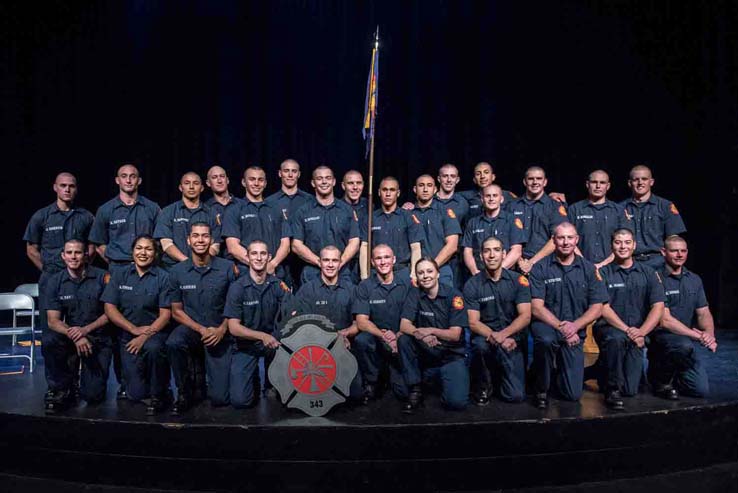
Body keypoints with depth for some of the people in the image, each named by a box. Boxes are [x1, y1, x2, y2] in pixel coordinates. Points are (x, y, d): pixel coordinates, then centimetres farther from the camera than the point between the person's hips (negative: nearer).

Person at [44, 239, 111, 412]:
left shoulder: (102, 277, -7)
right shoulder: (55, 282, 0)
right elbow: (53, 321, -6)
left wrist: (86, 330, -18)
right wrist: (75, 336, -24)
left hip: (99, 338, -2)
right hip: (69, 336, 3)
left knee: (92, 395, -14)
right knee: (48, 339, -32)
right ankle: (62, 389, -9)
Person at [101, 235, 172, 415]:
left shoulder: (163, 277, -1)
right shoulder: (120, 274, 7)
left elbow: (165, 314, -6)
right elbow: (110, 308, 1)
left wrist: (145, 335, -19)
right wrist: (134, 329, -11)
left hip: (155, 332, -2)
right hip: (128, 335, 2)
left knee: (152, 348, -38)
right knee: (137, 393, -10)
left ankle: (159, 394, -12)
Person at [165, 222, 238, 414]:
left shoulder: (227, 268, -7)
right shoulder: (177, 271, -3)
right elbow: (176, 311, 1)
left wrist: (222, 329, -15)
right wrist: (201, 330, -12)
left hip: (220, 333, -1)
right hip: (190, 328, 1)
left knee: (220, 398, -8)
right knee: (173, 343, -36)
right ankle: (185, 391, -9)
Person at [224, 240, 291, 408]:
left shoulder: (278, 285, -2)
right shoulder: (237, 287, -10)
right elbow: (233, 327, -14)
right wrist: (262, 336, -29)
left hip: (272, 339, 3)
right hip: (245, 345, -3)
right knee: (240, 400, -17)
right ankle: (253, 378, 20)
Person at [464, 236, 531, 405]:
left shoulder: (518, 280, 0)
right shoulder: (472, 285, -2)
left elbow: (525, 316, -8)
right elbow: (473, 322, -6)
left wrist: (502, 335, -24)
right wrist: (493, 336, -24)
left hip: (512, 338, 1)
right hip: (485, 336, 0)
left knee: (515, 395, -14)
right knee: (480, 345, -38)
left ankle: (497, 375, 23)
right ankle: (482, 387, -7)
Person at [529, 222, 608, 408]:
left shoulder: (588, 269, 4)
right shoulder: (540, 268, -4)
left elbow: (597, 308, 0)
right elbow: (537, 308, -10)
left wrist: (574, 326, -16)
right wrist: (560, 326, -22)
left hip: (575, 331, 2)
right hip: (546, 324, -2)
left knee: (573, 394, -6)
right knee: (546, 339, -40)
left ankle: (558, 371, 30)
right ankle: (542, 388, -13)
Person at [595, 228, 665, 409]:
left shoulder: (648, 273, 9)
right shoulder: (603, 272, 1)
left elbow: (658, 307, 0)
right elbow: (603, 308, -8)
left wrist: (641, 331, -16)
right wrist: (627, 329, -19)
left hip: (636, 334, 3)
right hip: (608, 328, -2)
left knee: (630, 390, -10)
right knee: (617, 338, -40)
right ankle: (612, 388, -21)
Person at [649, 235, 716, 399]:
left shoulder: (694, 280, 12)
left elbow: (704, 313, 10)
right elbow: (665, 320, -15)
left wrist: (709, 333, -11)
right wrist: (697, 335, -19)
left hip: (690, 338, 6)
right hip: (661, 336, -5)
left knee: (702, 390, -11)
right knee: (685, 346, -38)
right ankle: (661, 379, -11)